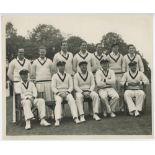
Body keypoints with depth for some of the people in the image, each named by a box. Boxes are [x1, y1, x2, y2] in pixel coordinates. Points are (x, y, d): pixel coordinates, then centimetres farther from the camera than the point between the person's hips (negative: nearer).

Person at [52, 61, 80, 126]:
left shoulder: (68, 75, 15)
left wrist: (67, 92, -8)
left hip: (67, 92, 2)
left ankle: (75, 117, -34)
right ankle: (57, 119, -42)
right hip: (58, 93, -1)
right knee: (58, 101, -32)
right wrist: (59, 93, -13)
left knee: (72, 100, -29)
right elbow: (53, 87, 2)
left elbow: (71, 86, 10)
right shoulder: (55, 76, 8)